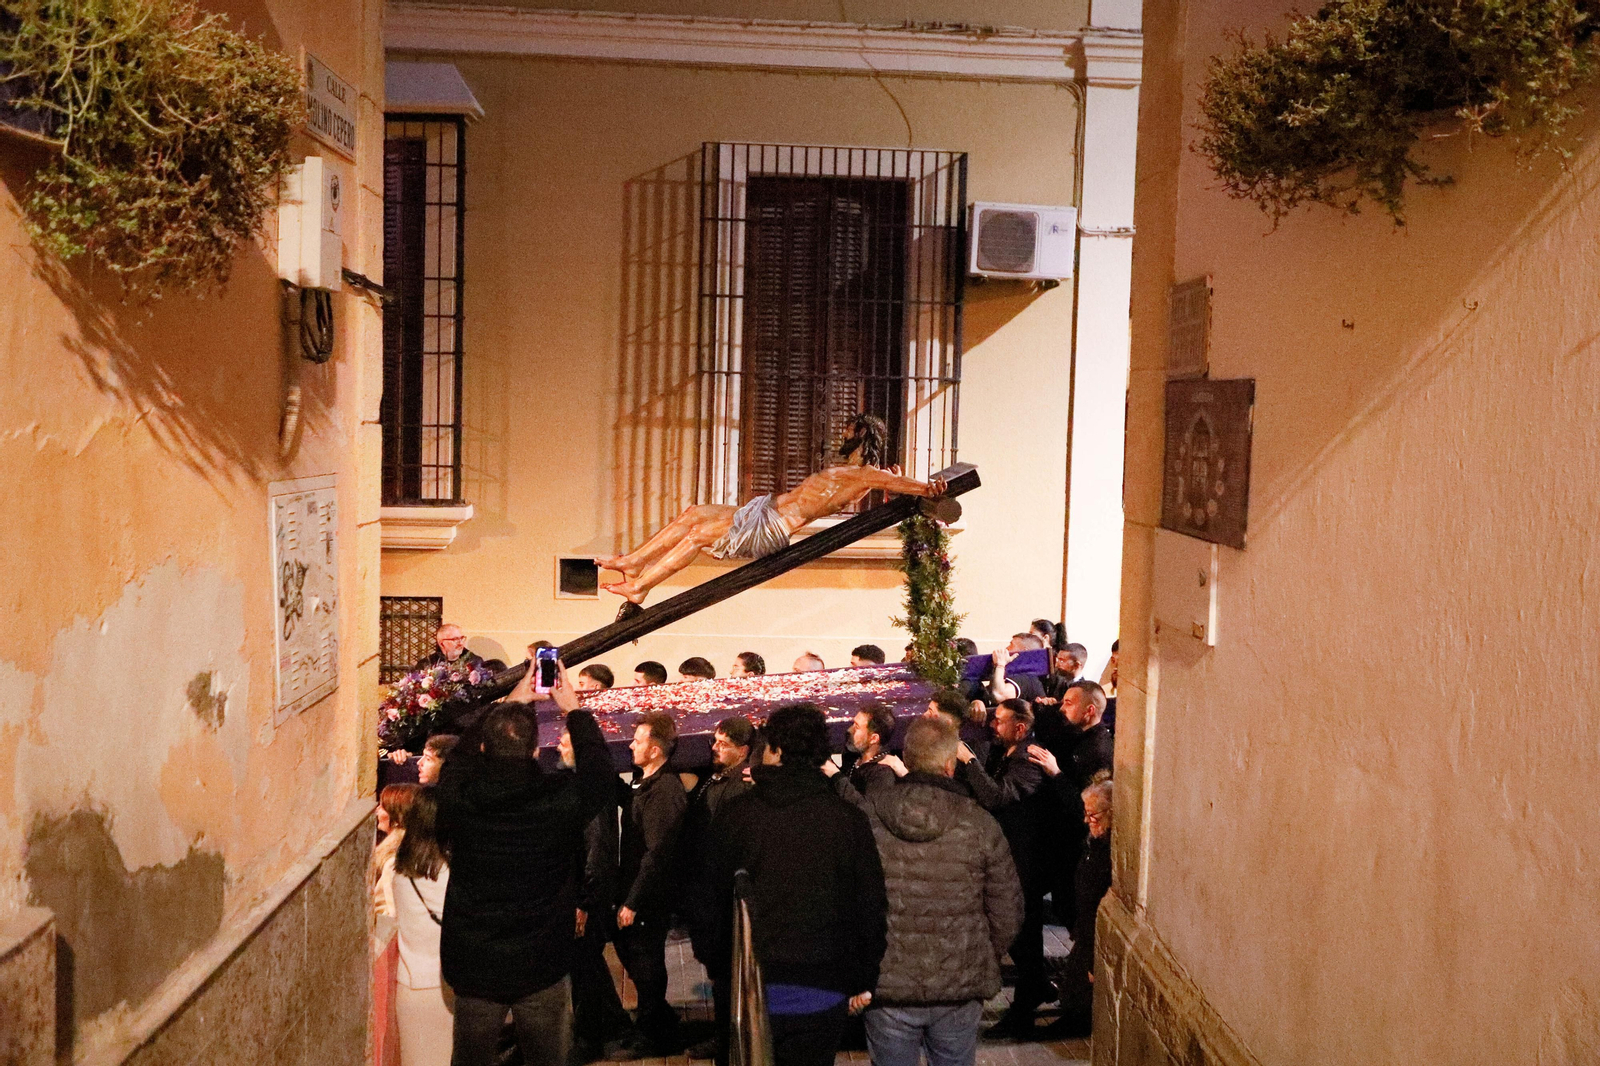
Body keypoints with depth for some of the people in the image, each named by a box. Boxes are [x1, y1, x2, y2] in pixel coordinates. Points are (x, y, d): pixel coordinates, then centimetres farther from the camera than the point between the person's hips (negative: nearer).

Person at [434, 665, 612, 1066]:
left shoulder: (458, 797, -16)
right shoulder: (561, 800, -20)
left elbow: (461, 753, 8)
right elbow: (600, 770, 3)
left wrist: (512, 701, 16)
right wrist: (573, 708, 14)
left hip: (472, 965, 2)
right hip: (542, 967, -1)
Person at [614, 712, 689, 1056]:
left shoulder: (664, 790, -22)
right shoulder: (645, 783, 9)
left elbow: (657, 853, -25)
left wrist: (633, 902, -22)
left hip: (650, 898, -9)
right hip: (635, 891, 9)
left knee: (646, 966, 4)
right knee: (629, 951, 19)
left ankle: (651, 1037, 22)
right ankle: (662, 1024, 34)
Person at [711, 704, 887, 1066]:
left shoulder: (736, 813, -8)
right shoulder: (851, 821, -8)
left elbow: (713, 897, -2)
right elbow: (872, 909, -4)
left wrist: (720, 968, 11)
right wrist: (863, 982, 8)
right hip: (821, 994, 0)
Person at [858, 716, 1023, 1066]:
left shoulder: (867, 815, -10)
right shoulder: (980, 824, -9)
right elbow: (1007, 913, -2)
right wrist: (984, 962, 16)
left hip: (886, 985, 0)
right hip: (959, 987, 1)